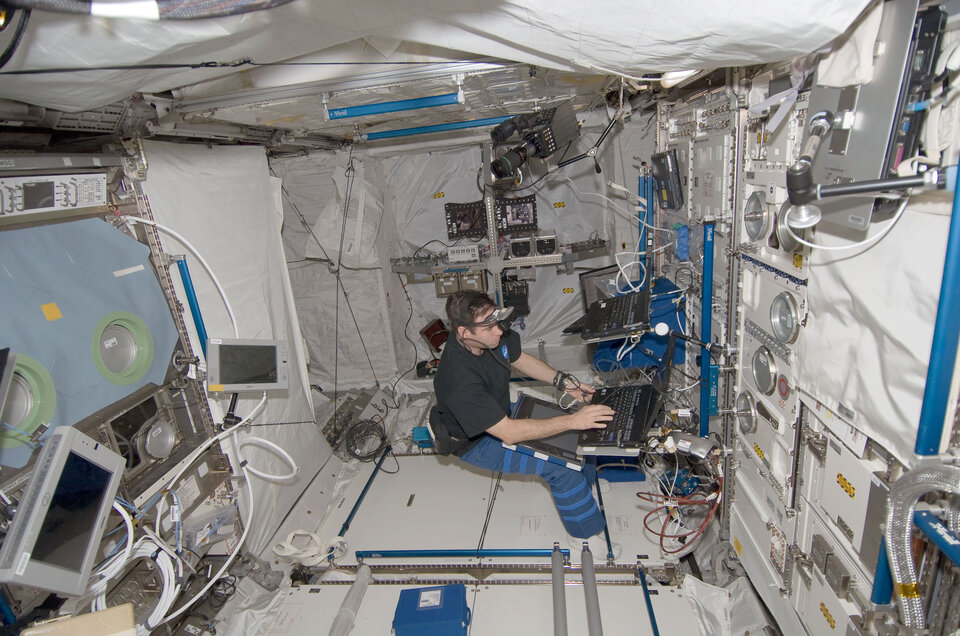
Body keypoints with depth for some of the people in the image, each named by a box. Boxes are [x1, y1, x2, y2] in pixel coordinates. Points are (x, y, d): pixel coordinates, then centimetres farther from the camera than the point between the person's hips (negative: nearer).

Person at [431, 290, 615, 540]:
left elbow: (520, 359, 3)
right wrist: (572, 420, -38)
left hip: (500, 414, 8)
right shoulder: (459, 379, -40)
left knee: (574, 434, 6)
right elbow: (509, 432, -37)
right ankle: (593, 536, 4)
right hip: (476, 443, -7)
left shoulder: (492, 336, -18)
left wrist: (564, 382, -8)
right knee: (564, 465, -17)